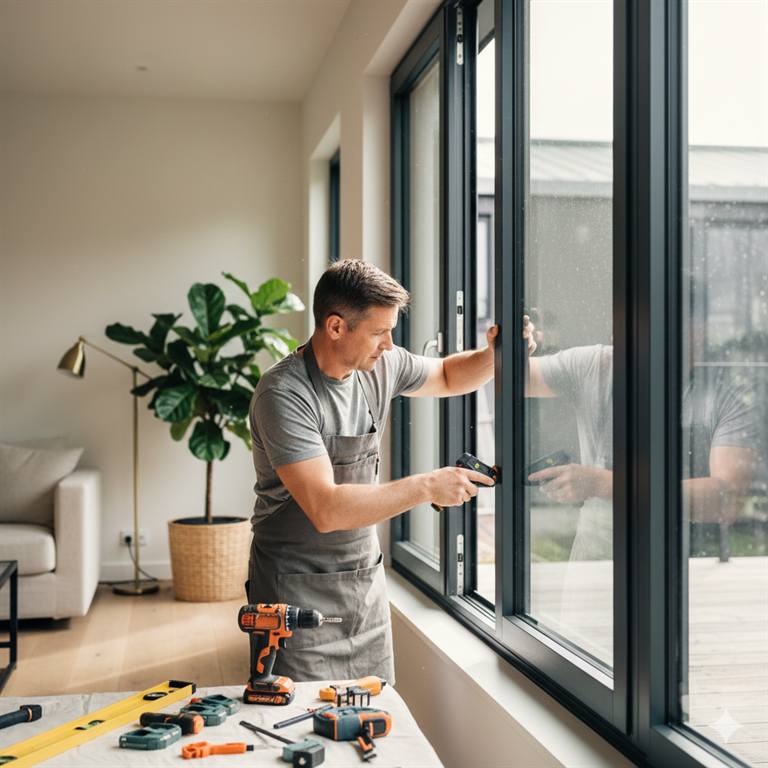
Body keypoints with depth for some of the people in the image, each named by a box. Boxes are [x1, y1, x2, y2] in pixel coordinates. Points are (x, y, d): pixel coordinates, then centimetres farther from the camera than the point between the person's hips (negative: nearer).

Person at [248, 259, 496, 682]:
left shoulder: (380, 366, 0)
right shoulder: (284, 394, -22)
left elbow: (447, 376, 22)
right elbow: (326, 510, -29)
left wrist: (494, 355, 1)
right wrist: (426, 486, -23)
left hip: (367, 581, 7)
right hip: (300, 591, -6)